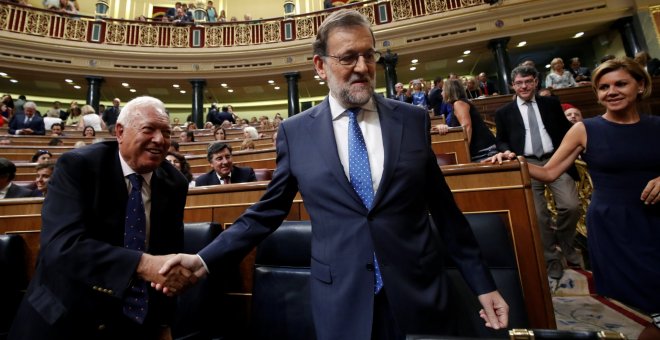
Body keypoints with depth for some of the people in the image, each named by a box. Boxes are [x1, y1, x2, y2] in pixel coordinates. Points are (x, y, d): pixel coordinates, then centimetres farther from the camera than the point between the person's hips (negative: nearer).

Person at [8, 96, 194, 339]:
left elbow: (170, 252, 1)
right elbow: (61, 245, -28)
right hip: (67, 318, -2)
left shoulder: (174, 184, -6)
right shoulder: (77, 166, -15)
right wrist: (142, 264, -42)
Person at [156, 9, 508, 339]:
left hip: (419, 293, 2)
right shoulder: (295, 132, -5)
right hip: (341, 299, 0)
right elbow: (267, 212, 1)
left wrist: (482, 283, 7)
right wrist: (205, 259, -6)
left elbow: (443, 208, 2)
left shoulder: (414, 120, -2)